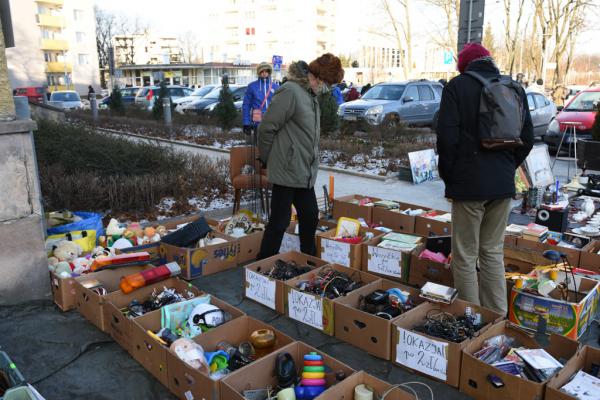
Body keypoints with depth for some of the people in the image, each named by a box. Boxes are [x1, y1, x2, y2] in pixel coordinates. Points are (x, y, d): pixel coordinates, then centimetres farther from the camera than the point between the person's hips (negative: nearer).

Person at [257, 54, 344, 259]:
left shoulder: (310, 95, 13)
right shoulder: (291, 91, -17)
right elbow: (267, 128, -17)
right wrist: (267, 159, -5)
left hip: (305, 173, 9)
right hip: (287, 171, -9)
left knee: (310, 217, 15)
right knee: (280, 221, 1)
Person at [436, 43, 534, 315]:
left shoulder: (457, 86, -5)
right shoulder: (514, 88, 10)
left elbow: (447, 137, -11)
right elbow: (527, 139, 11)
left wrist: (448, 175, 1)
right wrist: (508, 168, 19)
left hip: (469, 183, -5)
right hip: (503, 184, 5)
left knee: (465, 255, 3)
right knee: (493, 251, 16)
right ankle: (496, 316, 23)